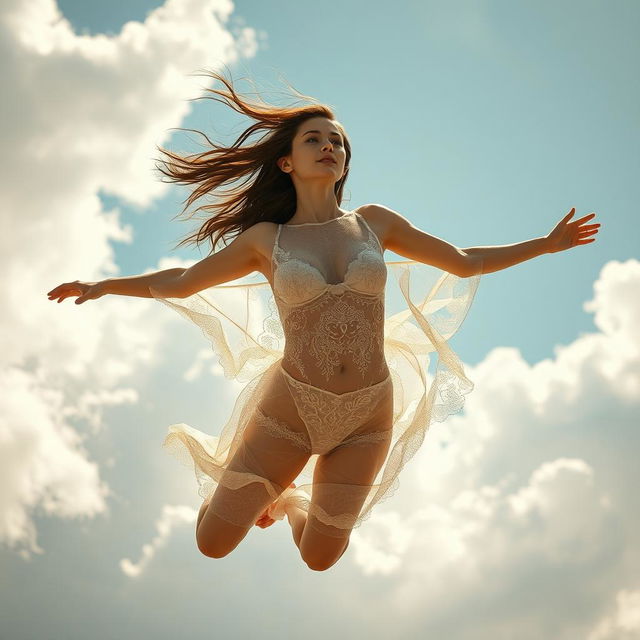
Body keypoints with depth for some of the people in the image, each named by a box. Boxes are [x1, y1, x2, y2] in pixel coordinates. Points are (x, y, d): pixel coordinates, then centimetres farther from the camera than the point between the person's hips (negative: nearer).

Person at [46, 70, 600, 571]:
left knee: (319, 558, 12)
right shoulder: (265, 238, 0)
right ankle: (260, 492, 33)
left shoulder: (375, 222, 2)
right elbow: (182, 282, 11)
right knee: (213, 544, -1)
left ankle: (292, 501, 47)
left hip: (367, 416, 1)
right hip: (290, 407, -1)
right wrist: (100, 286, 3)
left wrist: (547, 243, 12)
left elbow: (464, 263, 12)